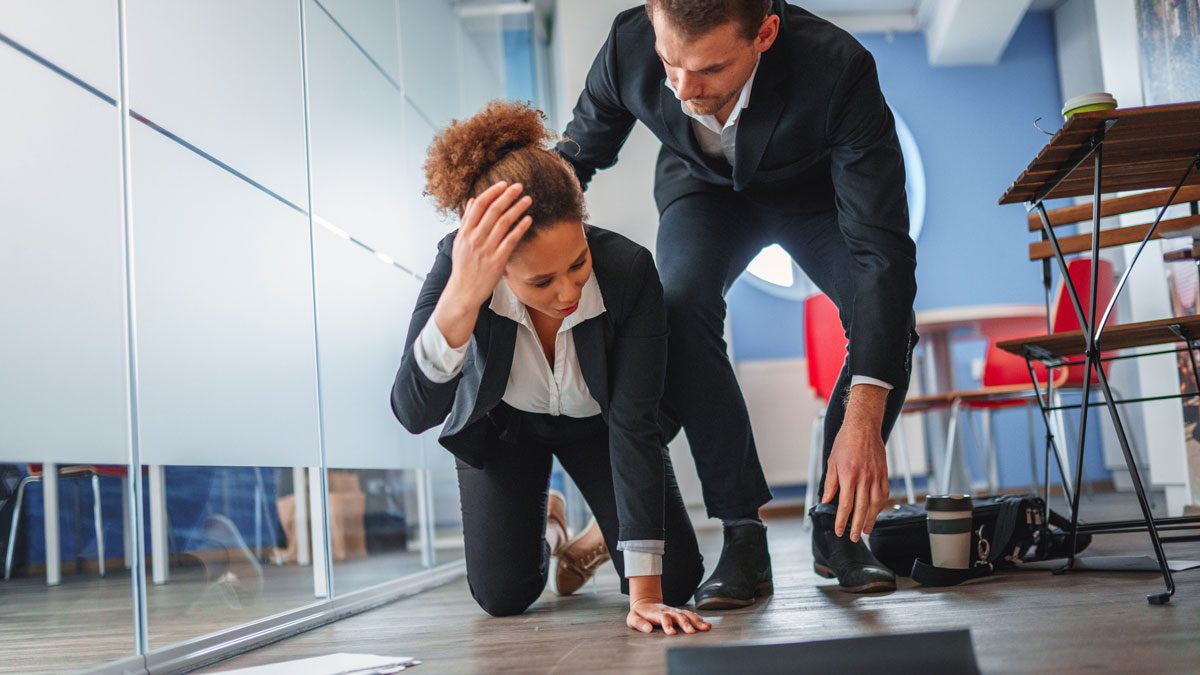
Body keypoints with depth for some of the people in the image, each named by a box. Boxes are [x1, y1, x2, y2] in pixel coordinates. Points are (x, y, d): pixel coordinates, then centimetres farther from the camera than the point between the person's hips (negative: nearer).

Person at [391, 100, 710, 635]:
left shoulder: (628, 269, -37)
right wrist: (461, 298, -62)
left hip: (594, 422, 0)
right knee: (502, 596, -4)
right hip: (502, 425, 0)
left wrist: (645, 594, -36)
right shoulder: (457, 265, -36)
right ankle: (547, 531, 32)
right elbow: (413, 414, -44)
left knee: (677, 580, -8)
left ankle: (599, 537, 27)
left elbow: (634, 425, -34)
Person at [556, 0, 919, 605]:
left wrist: (863, 420, -49)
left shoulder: (838, 68, -41)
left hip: (815, 192, -1)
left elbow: (882, 248, -42)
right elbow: (576, 159, -10)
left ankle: (837, 524, -2)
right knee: (682, 308, -29)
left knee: (889, 321, -24)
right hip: (704, 188, 1)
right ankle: (742, 535, -18)